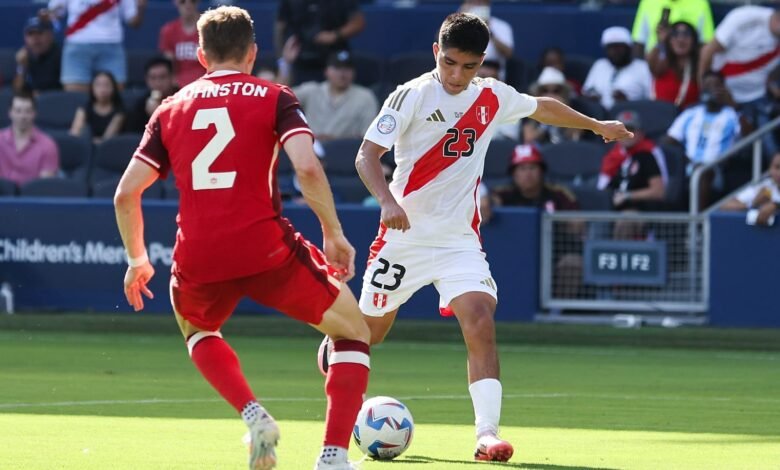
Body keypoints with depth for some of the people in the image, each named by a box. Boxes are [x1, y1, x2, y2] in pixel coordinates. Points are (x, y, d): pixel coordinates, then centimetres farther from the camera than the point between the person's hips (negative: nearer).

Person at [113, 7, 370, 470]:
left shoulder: (171, 109, 16)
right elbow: (307, 169, -11)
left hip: (198, 258, 3)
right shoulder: (274, 98, 6)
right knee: (353, 330, 16)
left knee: (197, 330, 36)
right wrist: (334, 235, 0)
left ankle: (253, 414, 9)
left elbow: (126, 194, 12)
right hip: (266, 249, -3)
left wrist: (137, 261, 25)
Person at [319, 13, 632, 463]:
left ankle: (488, 433, -22)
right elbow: (367, 155, -16)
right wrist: (387, 201, -33)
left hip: (460, 237, 2)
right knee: (368, 331, 8)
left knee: (481, 325, -19)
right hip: (405, 235, -2)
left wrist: (597, 125, 33)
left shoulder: (493, 97, 2)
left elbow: (542, 106, 23)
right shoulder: (411, 96, -11)